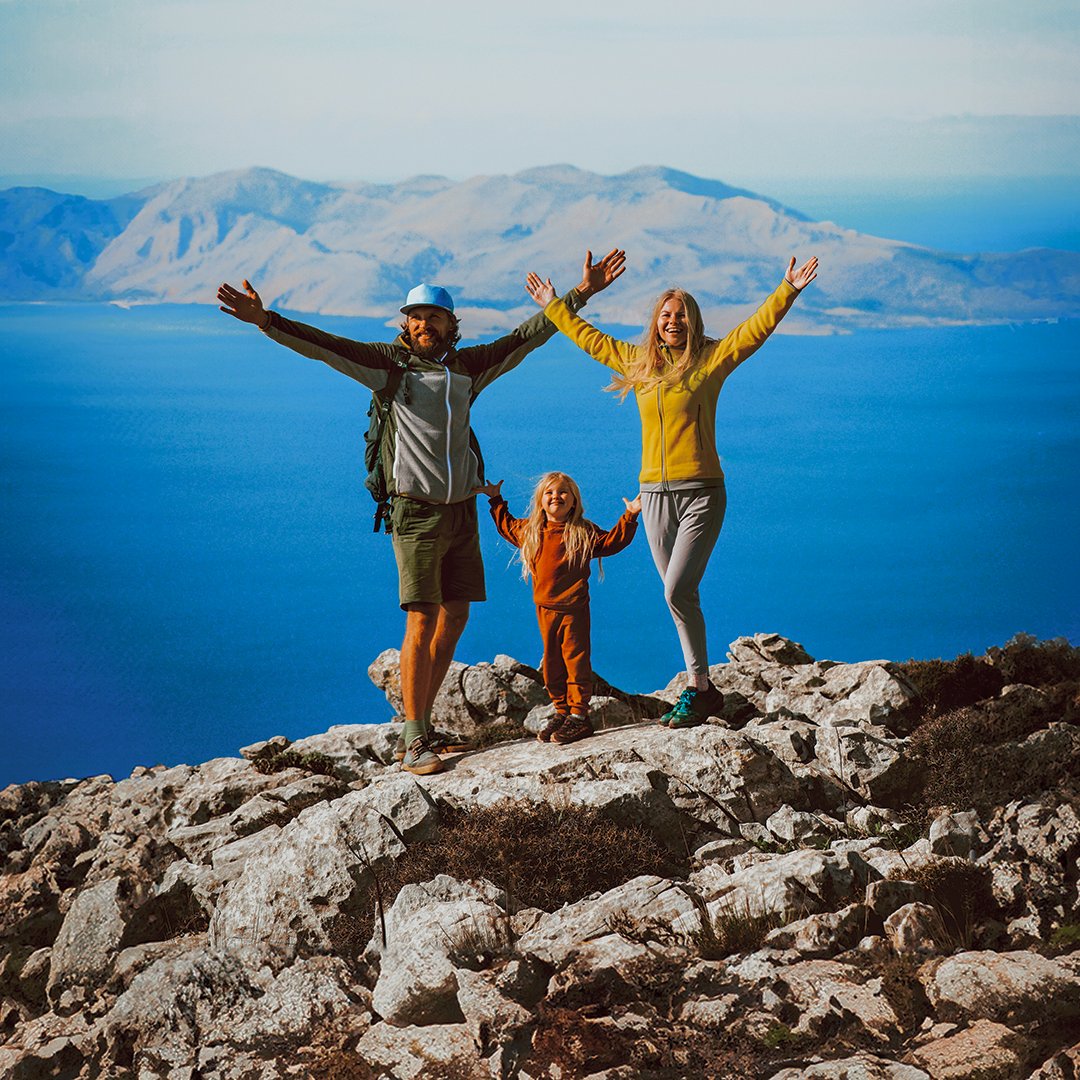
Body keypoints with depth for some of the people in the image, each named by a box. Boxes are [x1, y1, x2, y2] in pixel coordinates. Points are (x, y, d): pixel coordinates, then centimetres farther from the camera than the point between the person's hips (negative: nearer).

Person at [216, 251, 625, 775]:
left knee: (454, 618, 8)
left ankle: (421, 727, 19)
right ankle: (413, 741, -5)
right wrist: (266, 320, -21)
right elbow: (323, 345, -9)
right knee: (423, 622, -9)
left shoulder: (468, 367, 10)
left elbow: (527, 335, 16)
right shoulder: (390, 364, -2)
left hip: (463, 512, 5)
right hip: (417, 514, -5)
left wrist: (581, 294, 14)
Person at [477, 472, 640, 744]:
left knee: (576, 659, -4)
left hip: (573, 608, -5)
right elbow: (507, 525, 28)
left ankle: (579, 714, 0)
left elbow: (612, 541, 0)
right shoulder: (529, 531, 8)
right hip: (545, 608, 5)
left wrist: (629, 517, -9)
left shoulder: (583, 532, -3)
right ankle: (562, 712, 19)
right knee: (551, 663, 10)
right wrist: (497, 500, 26)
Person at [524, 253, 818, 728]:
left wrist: (787, 291, -17)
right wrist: (553, 307, 32)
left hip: (701, 493, -5)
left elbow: (757, 328, -6)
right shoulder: (637, 361, 12)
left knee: (678, 590, -16)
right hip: (655, 494, 5)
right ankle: (702, 690, 14)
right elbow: (590, 338, 25)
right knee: (680, 596, 7)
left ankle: (698, 688, -4)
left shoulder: (711, 358, 0)